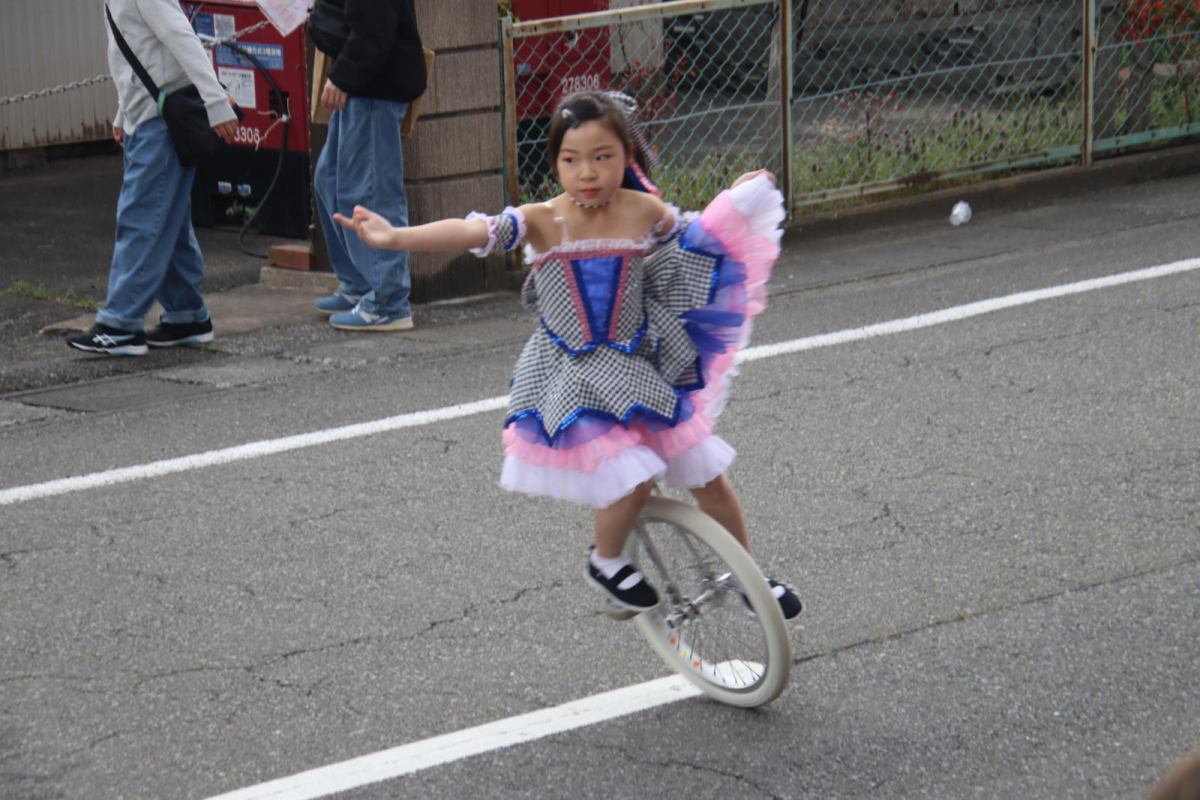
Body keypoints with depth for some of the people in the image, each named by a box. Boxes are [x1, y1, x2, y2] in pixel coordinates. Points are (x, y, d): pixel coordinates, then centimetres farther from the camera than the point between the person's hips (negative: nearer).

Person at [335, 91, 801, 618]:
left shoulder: (646, 214, -5)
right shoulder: (542, 223, -15)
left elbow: (697, 238, 18)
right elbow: (473, 232, -31)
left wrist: (738, 199, 9)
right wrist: (394, 237, -44)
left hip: (640, 366, 4)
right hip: (568, 374, -4)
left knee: (707, 472, 6)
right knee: (632, 477, -21)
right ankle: (606, 564, 10)